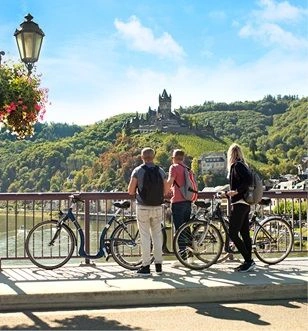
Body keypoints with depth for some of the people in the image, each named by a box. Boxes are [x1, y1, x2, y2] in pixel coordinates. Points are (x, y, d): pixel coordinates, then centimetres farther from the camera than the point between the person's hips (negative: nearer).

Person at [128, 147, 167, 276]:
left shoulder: (138, 171, -6)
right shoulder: (161, 171, 3)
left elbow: (130, 191, -7)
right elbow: (165, 191, 4)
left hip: (143, 207, -3)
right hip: (157, 208, 3)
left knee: (145, 236, 2)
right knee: (157, 235, 12)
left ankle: (146, 266, 5)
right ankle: (158, 265, 17)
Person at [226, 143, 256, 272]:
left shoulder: (237, 165, -11)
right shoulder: (242, 165, 17)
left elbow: (248, 180, -25)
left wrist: (236, 191, -22)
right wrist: (228, 193, 30)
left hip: (239, 204, -10)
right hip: (245, 204, 10)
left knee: (233, 234, -9)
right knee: (245, 234, 10)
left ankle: (249, 261, -8)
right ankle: (249, 262, 15)